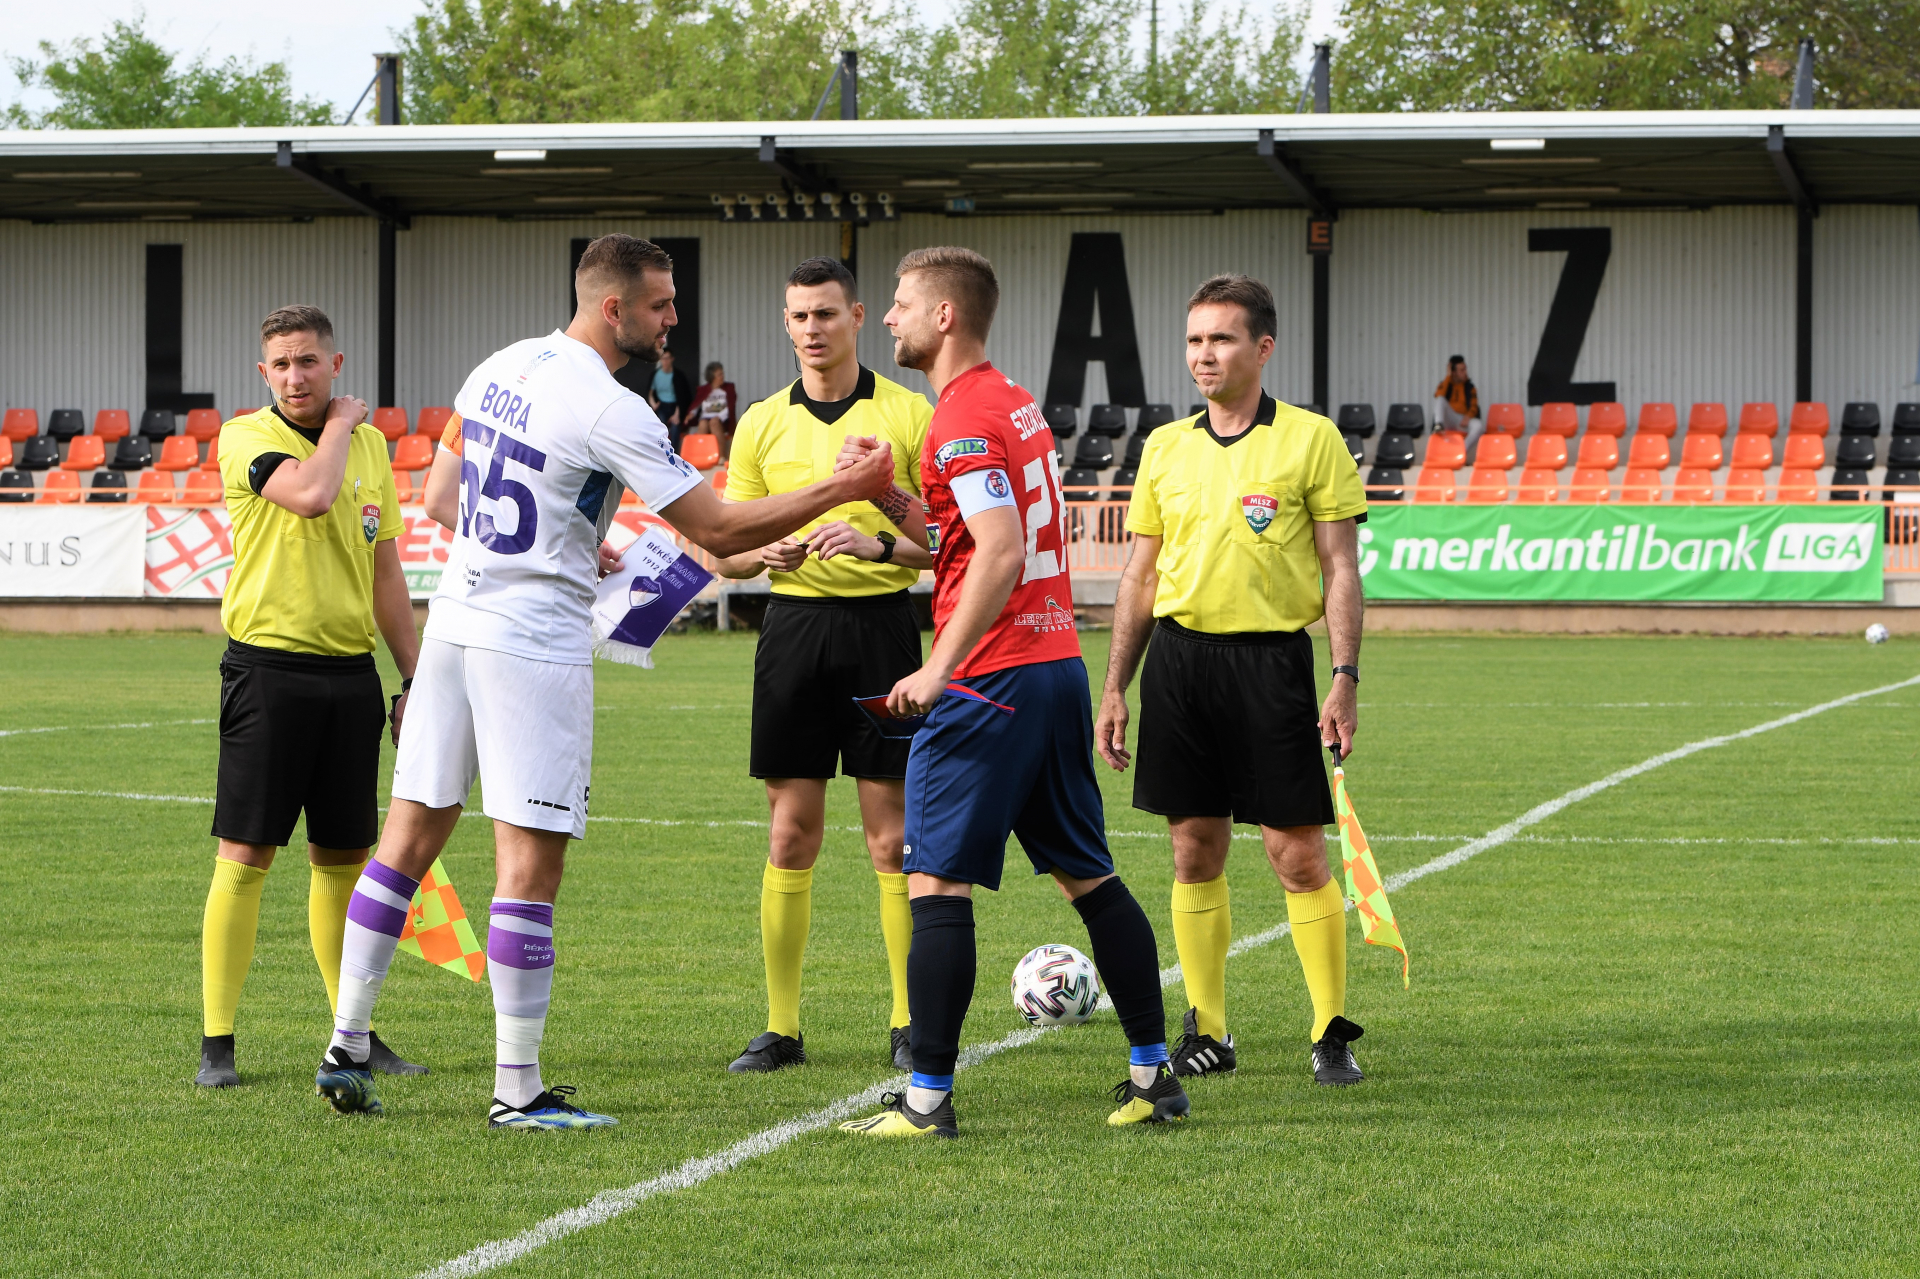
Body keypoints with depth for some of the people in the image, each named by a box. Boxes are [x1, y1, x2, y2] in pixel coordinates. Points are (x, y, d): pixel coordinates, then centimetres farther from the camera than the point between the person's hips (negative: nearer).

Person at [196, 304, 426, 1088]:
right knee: (245, 854, -5)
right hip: (269, 665, -5)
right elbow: (311, 494, -25)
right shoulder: (246, 439, -5)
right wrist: (339, 425, -7)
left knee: (343, 856, 9)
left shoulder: (370, 444, 13)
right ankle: (217, 1043, -2)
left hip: (350, 671, 5)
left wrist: (413, 678, 15)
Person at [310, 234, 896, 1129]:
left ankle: (346, 1047, 16)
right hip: (533, 643, -8)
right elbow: (718, 530, -14)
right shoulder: (611, 414, -16)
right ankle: (517, 1091, -2)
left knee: (411, 834, 13)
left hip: (455, 614, 8)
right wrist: (845, 490, -8)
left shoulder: (501, 369, 9)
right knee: (530, 859, -4)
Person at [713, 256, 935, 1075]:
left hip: (882, 624, -2)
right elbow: (725, 551, 11)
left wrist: (881, 543, -18)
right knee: (791, 832, 3)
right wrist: (766, 551, -11)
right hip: (794, 626, 2)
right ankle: (782, 1027, 6)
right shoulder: (762, 424, 9)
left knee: (892, 833, -2)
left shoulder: (907, 414, 1)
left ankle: (910, 1024, 5)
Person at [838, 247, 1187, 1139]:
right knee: (1088, 875, 13)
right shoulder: (1016, 404, 16)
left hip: (988, 680, -9)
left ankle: (928, 1098, -6)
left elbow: (1001, 555, -23)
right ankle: (1153, 1075, 15)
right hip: (1057, 660, 9)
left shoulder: (963, 421, -13)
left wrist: (939, 670, -24)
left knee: (936, 881, -5)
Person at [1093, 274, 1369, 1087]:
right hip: (1179, 657, 4)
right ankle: (1206, 1032, 15)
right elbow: (1140, 575, 16)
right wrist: (1114, 689, 11)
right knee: (1195, 851, 7)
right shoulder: (1165, 447, 12)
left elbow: (1340, 569, -2)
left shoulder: (1311, 440, -1)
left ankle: (1331, 1034, 3)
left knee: (1298, 855, -5)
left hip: (1270, 656, -4)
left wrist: (1345, 678, -10)